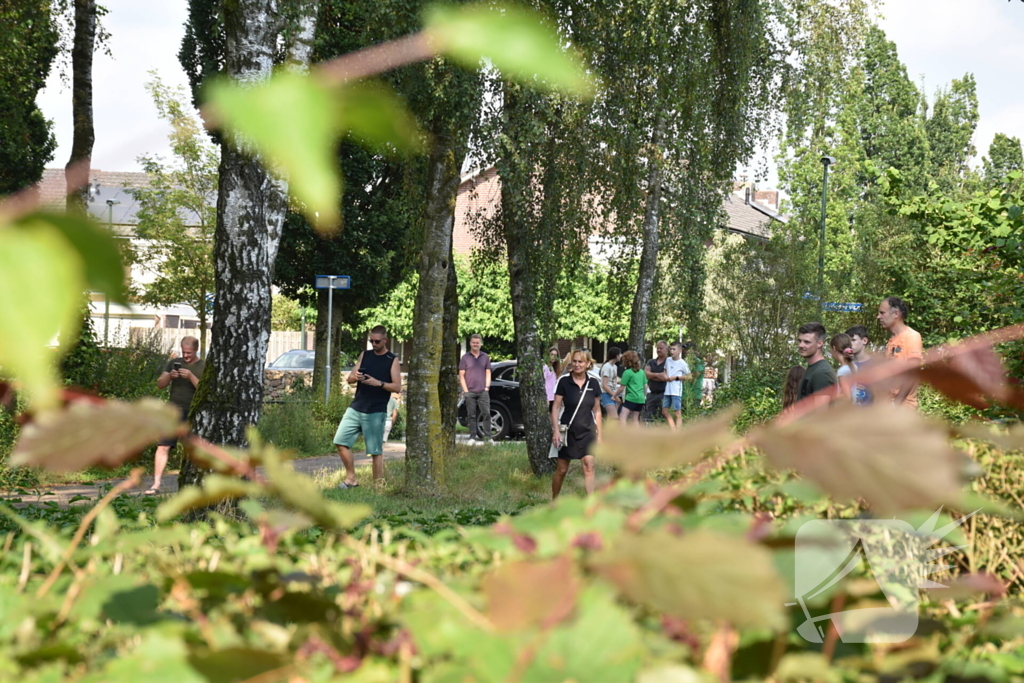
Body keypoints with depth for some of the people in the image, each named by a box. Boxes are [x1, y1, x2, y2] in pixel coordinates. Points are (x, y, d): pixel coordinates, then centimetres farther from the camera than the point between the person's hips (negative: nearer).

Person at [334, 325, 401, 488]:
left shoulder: (392, 360, 0)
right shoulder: (364, 355, 13)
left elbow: (397, 387, -6)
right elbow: (349, 379, 12)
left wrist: (378, 383, -21)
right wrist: (355, 377, -12)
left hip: (376, 412, -5)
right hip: (355, 408, 5)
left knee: (376, 450, -3)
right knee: (341, 441, -2)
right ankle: (351, 479, 7)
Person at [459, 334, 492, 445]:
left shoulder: (485, 357, 10)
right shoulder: (465, 358, 5)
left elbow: (488, 373, 11)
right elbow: (461, 375, 3)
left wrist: (487, 387, 1)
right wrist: (465, 390, -4)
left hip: (483, 392, 1)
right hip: (470, 392, -1)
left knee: (486, 414, -5)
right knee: (471, 415, 2)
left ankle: (487, 437, 0)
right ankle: (473, 438, 6)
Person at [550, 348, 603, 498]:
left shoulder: (593, 383, 0)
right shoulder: (564, 381, -8)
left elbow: (597, 411, 8)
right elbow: (556, 407, -6)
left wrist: (599, 434, 7)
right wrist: (556, 431, -14)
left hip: (587, 432, 2)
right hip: (568, 432, -2)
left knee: (589, 466, -9)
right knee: (562, 469, 6)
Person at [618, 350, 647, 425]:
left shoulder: (627, 372, -5)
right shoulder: (642, 372, 14)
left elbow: (622, 388, -6)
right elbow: (645, 386, 19)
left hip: (631, 397, -7)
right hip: (641, 399, 8)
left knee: (622, 417, -14)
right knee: (635, 418, 13)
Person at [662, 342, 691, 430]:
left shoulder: (682, 363, -6)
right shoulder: (668, 360, 10)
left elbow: (689, 376, -3)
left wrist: (676, 377, -10)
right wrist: (665, 375, 3)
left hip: (676, 392, -7)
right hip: (667, 391, 7)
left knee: (677, 414, -4)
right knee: (665, 411, 8)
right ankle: (673, 432, 13)